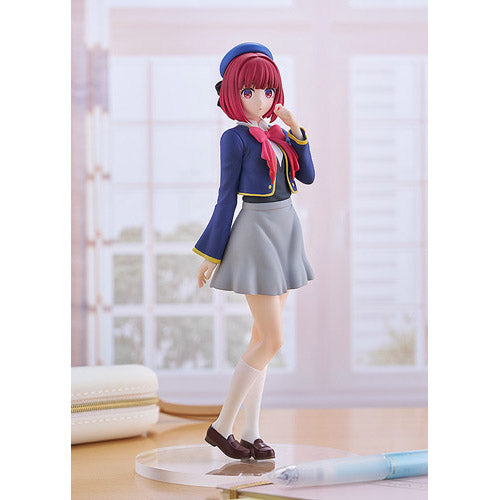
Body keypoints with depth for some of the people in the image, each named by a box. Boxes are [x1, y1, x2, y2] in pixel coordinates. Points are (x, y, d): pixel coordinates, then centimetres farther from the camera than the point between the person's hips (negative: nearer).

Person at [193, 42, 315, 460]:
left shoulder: (277, 135, 11)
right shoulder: (236, 138, -8)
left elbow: (307, 176, 4)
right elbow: (227, 196, -6)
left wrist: (296, 130, -4)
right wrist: (211, 255, -5)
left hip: (286, 234, 7)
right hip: (257, 233, -7)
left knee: (263, 338, 7)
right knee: (272, 340, -10)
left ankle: (251, 433, 11)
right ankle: (222, 426, -1)